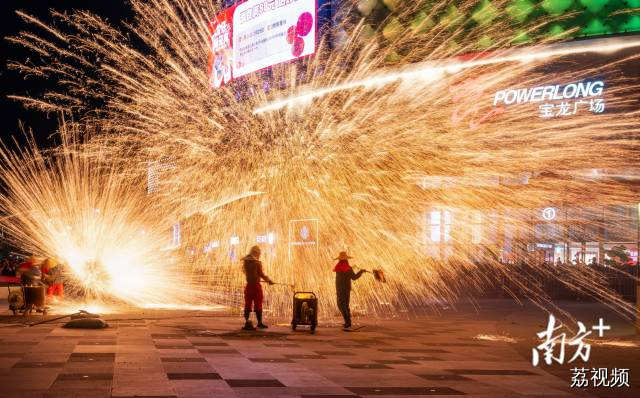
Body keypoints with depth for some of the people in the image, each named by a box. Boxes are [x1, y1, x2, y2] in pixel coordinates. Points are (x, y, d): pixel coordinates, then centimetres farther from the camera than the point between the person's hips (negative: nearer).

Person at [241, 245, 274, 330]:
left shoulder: (245, 262, 6)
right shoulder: (257, 262, -12)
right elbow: (261, 274, -10)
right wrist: (269, 280, 5)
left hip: (248, 285, 5)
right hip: (256, 285, -5)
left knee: (247, 304, 6)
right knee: (258, 304, 4)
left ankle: (247, 322, 0)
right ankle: (259, 322, 11)